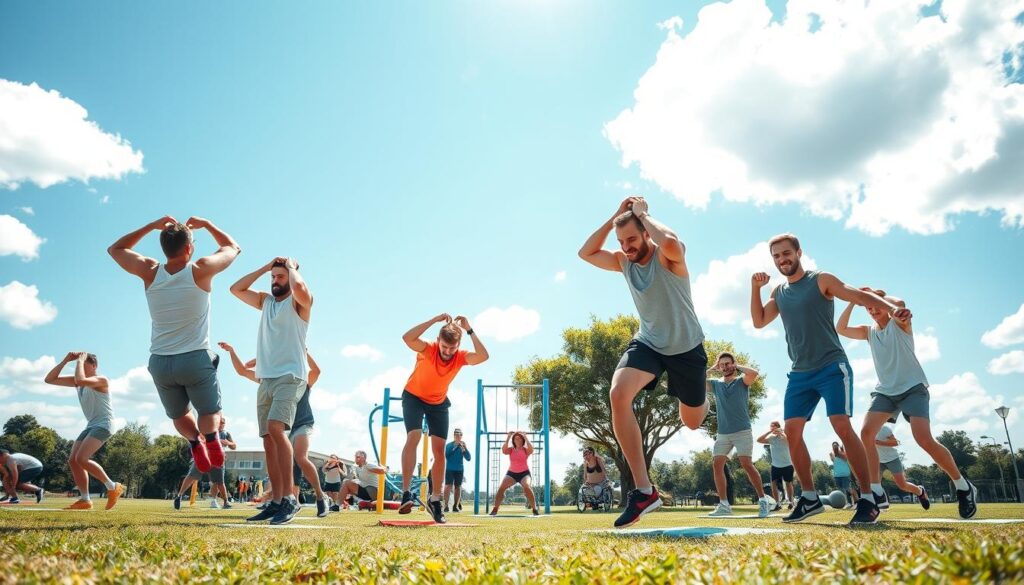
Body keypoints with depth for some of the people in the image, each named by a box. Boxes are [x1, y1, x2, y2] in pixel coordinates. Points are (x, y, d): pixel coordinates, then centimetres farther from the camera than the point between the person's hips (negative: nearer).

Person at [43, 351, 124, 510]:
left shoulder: (101, 380, -13)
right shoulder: (76, 381, 11)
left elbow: (80, 380, -34)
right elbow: (49, 379, 9)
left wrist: (80, 360, -19)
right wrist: (65, 361, 0)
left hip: (103, 424, -9)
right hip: (91, 425, 9)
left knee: (81, 459, -21)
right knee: (73, 460, -1)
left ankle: (112, 488, -9)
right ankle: (85, 500, 3)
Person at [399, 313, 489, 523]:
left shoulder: (461, 357, -22)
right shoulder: (428, 349, -28)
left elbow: (483, 356, -41)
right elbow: (407, 338, -48)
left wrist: (469, 330, -39)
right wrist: (435, 319, -49)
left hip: (439, 402, 3)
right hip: (414, 397, -3)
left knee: (439, 450, -1)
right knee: (413, 437, -25)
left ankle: (435, 500, 10)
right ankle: (406, 493, -26)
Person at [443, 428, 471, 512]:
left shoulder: (463, 446, 4)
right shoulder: (449, 445, 0)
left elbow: (468, 458, -2)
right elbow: (445, 455, -12)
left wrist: (465, 448, -17)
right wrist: (454, 446, -18)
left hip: (460, 470, 3)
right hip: (449, 469, -2)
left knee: (458, 487, 5)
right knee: (448, 486, -13)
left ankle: (456, 506, 14)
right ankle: (446, 505, -14)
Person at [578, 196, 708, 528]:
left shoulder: (669, 256, -20)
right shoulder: (623, 261, -1)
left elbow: (671, 243, -44)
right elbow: (586, 253, -2)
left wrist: (642, 213, -27)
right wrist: (615, 216, -9)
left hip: (686, 346, -3)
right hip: (648, 342, 4)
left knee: (692, 422, 12)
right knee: (618, 394, -28)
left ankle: (702, 399, 56)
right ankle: (644, 490, -24)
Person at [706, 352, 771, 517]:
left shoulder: (742, 381, 2)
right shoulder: (715, 384, 12)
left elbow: (753, 373, -19)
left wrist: (737, 366, -4)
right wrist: (711, 369, 7)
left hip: (742, 431, -4)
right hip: (722, 434, 4)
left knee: (747, 464, -14)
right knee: (717, 464, -5)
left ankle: (762, 500, -1)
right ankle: (724, 505, 1)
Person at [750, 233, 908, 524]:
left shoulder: (821, 280, -2)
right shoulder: (778, 292, 14)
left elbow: (860, 295, -13)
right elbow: (759, 322, 10)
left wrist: (892, 308, -32)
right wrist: (755, 288, 0)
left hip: (832, 367, -6)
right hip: (799, 373, 6)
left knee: (843, 427, -16)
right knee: (792, 431, -1)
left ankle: (868, 499, -8)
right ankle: (810, 497, 10)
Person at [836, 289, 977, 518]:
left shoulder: (899, 323, -3)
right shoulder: (868, 331, 14)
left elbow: (899, 304, -26)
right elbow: (840, 329, 3)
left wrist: (880, 294, -11)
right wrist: (852, 302, -1)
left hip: (912, 388, -5)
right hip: (885, 391, 5)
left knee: (924, 439, -19)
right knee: (866, 433, -15)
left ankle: (963, 487, 3)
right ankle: (878, 493, -12)